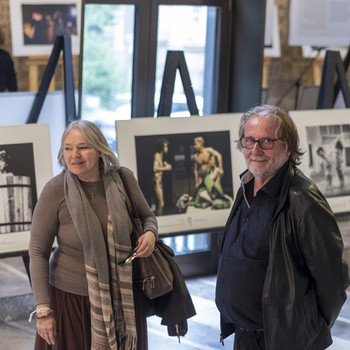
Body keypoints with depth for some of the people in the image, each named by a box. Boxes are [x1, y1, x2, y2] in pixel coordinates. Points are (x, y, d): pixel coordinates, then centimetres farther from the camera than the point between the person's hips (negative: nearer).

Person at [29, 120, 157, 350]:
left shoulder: (122, 178, -6)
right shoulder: (55, 191, -14)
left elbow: (147, 216, 11)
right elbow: (38, 253, -12)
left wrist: (150, 234, -13)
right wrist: (43, 310, -14)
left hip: (121, 295, 3)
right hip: (71, 297, -2)